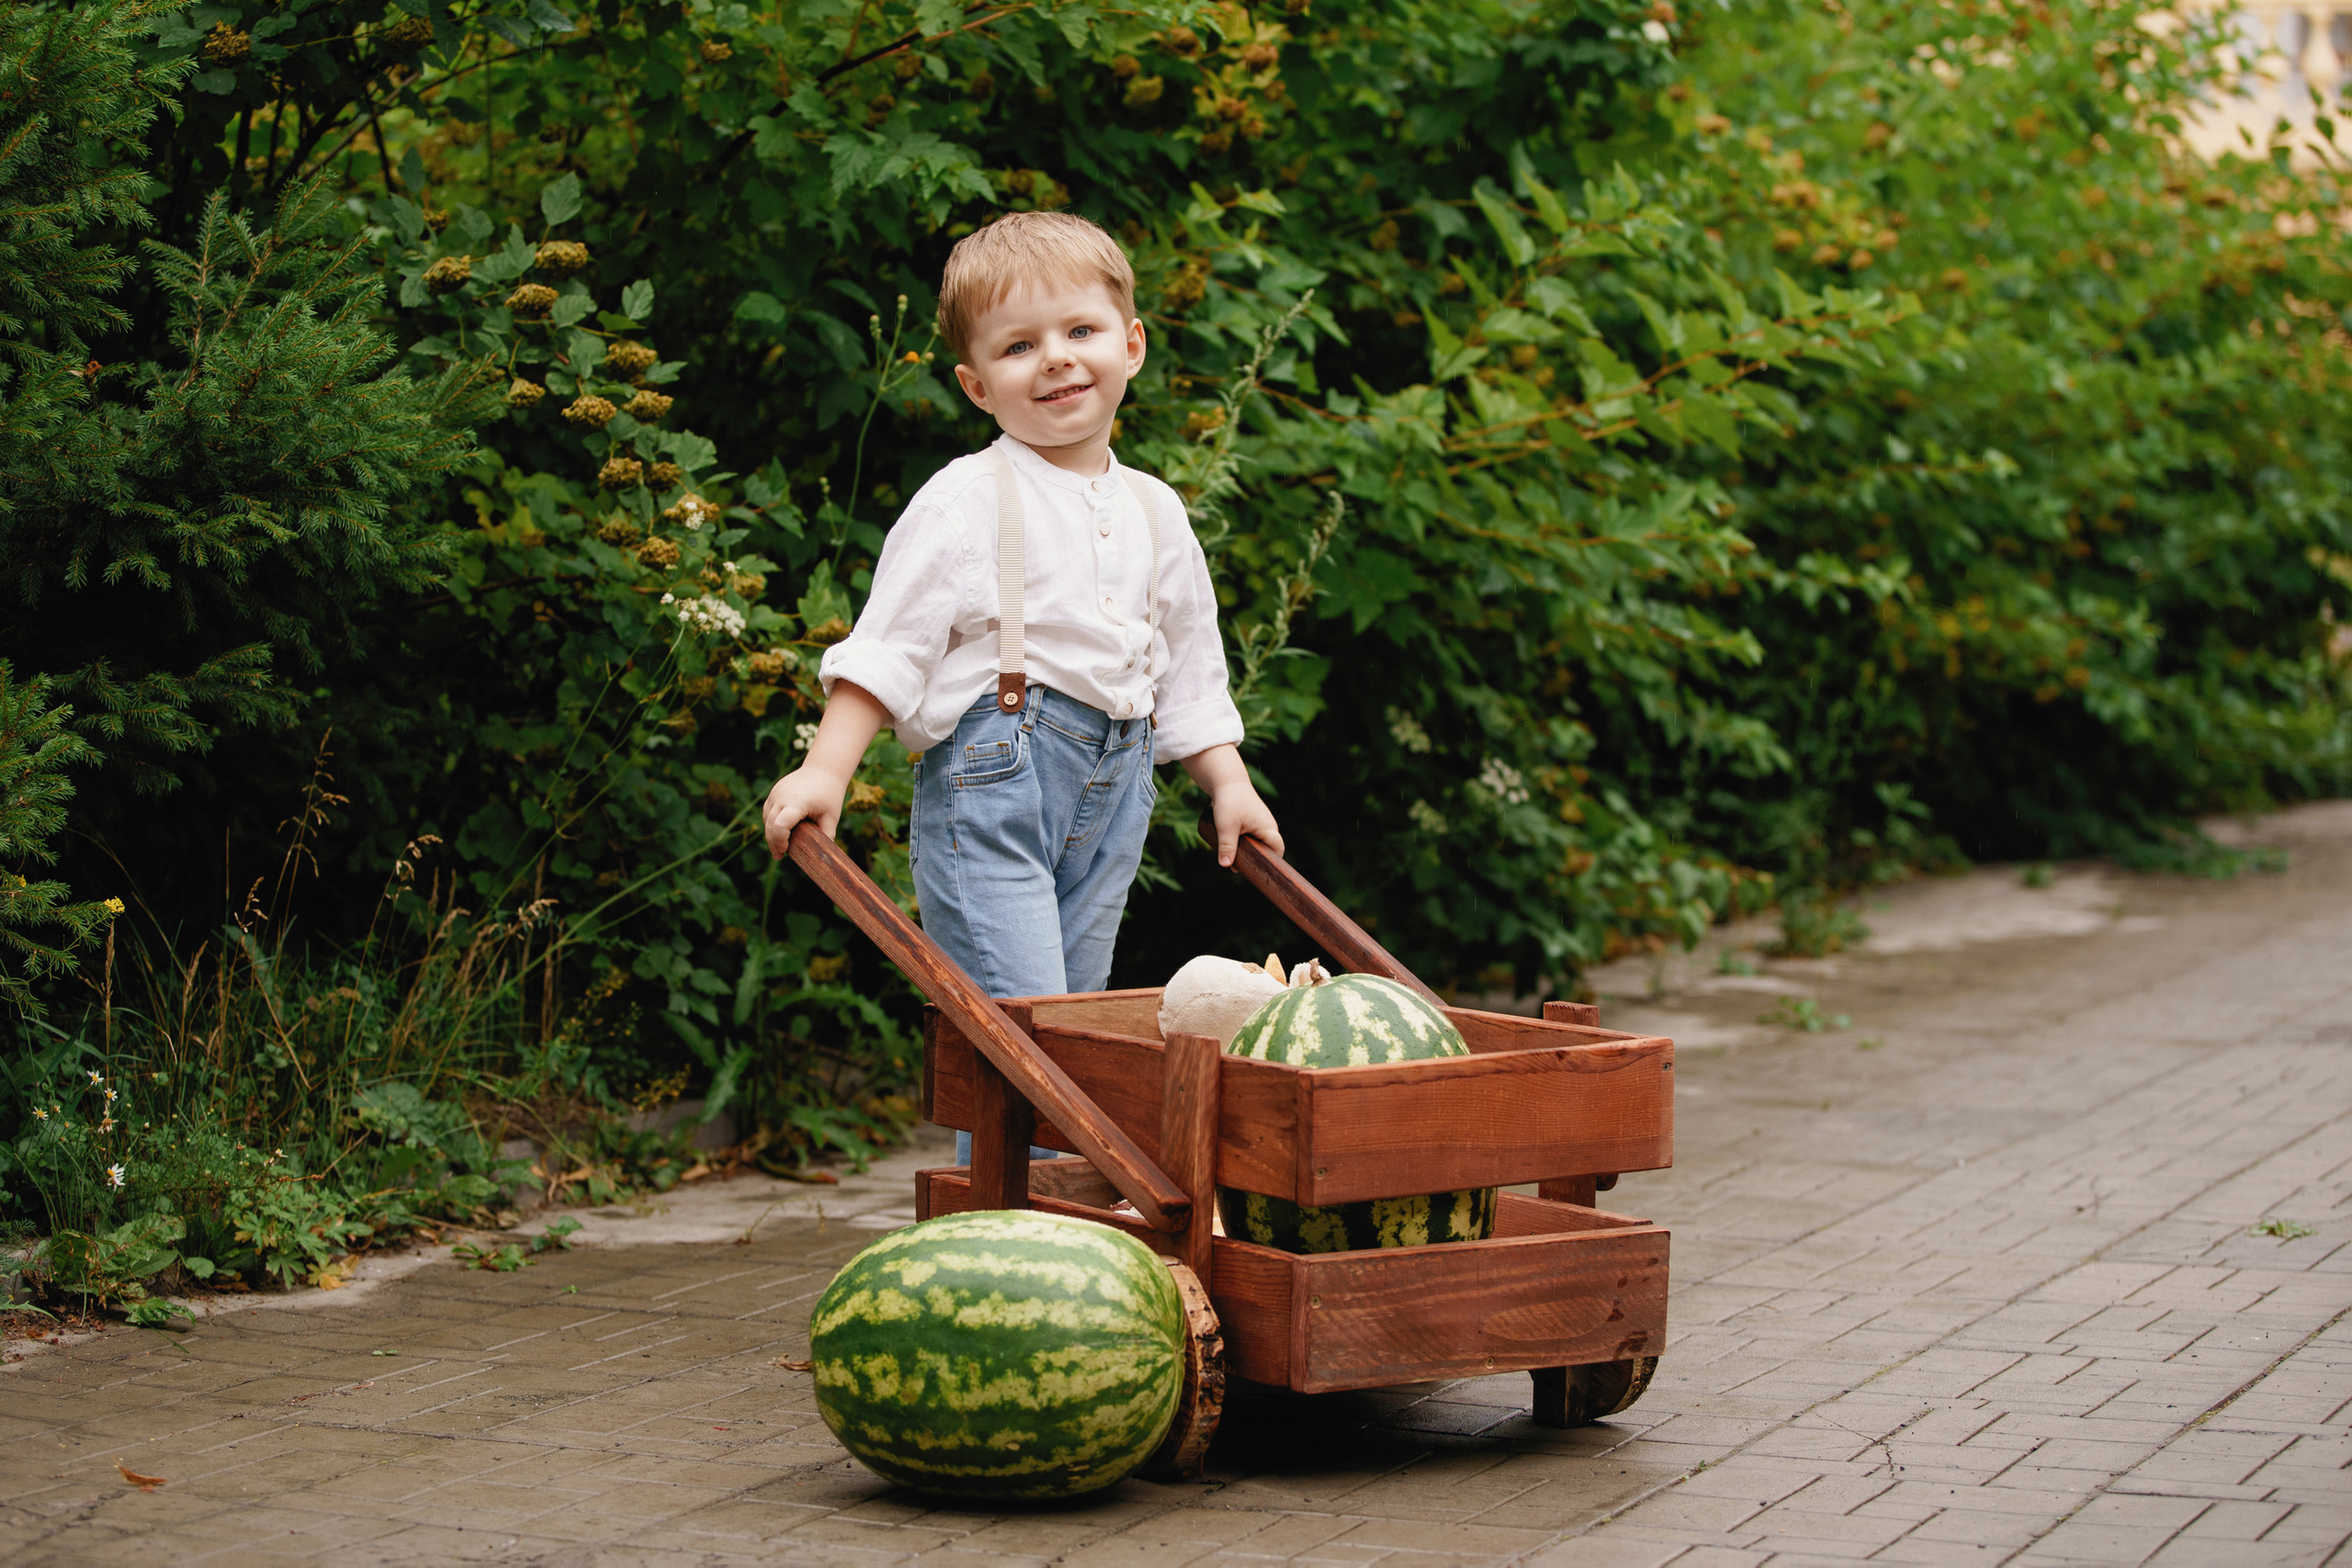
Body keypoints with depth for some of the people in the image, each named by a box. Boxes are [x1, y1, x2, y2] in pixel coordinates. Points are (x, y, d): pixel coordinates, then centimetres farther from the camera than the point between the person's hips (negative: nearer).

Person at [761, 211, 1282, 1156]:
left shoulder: (1156, 514, 15)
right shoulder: (965, 503, -4)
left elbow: (1189, 670, 23)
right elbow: (890, 644, -7)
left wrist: (1228, 784, 16)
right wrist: (827, 768, -15)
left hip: (1112, 792, 6)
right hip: (992, 776, -6)